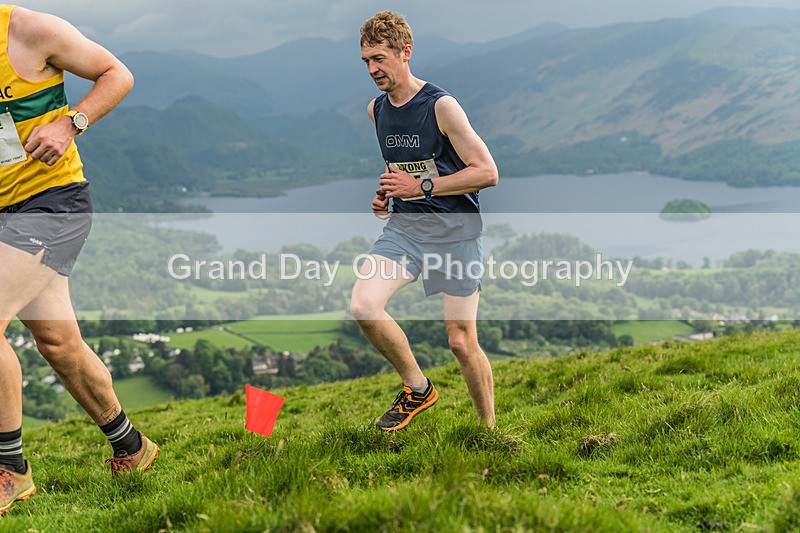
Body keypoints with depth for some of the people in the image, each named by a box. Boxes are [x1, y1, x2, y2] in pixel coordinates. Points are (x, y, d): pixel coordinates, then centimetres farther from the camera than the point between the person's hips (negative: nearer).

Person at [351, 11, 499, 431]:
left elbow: (488, 172, -14)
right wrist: (386, 193, 9)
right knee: (362, 306, -19)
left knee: (461, 342, -1)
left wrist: (421, 186, -16)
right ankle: (417, 389, 2)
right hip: (403, 227, 5)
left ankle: (490, 430, 21)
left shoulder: (441, 106, -11)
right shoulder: (376, 110, 9)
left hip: (455, 230, -5)